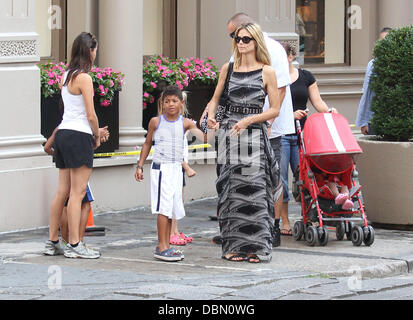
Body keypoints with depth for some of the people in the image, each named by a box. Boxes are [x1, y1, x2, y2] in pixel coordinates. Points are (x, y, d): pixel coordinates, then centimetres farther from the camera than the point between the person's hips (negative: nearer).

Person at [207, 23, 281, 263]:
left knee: (253, 189, -7)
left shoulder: (267, 72, 1)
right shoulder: (228, 69, 10)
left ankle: (256, 247, -1)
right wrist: (211, 115, -2)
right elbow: (215, 99, 18)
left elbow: (275, 109, 0)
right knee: (231, 188, 2)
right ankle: (234, 245, 7)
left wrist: (249, 120, -12)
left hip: (255, 135, -3)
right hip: (229, 133, 3)